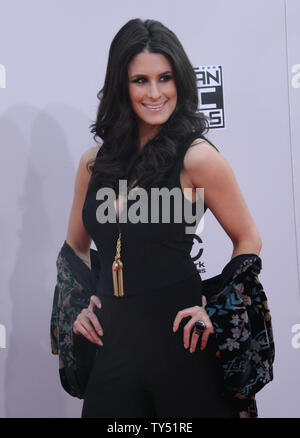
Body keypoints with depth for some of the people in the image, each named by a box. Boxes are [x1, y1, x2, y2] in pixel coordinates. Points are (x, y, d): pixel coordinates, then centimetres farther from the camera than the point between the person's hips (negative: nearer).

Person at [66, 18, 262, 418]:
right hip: (112, 341, 4)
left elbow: (248, 240, -1)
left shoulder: (196, 157, -11)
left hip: (177, 339, -4)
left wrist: (215, 309, -6)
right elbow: (76, 248, 16)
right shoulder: (94, 162, 4)